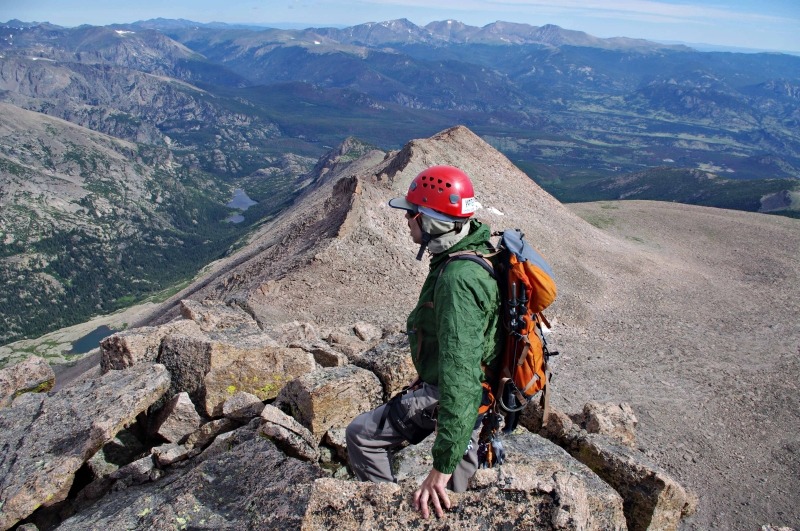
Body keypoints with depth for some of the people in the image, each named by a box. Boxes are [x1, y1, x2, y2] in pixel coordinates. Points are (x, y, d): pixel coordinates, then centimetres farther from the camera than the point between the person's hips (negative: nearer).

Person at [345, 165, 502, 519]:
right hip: (481, 385, 9)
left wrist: (441, 467, -38)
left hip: (445, 394, -9)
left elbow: (460, 376, -40)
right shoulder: (477, 251, -2)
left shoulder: (458, 280, -35)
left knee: (362, 436, 0)